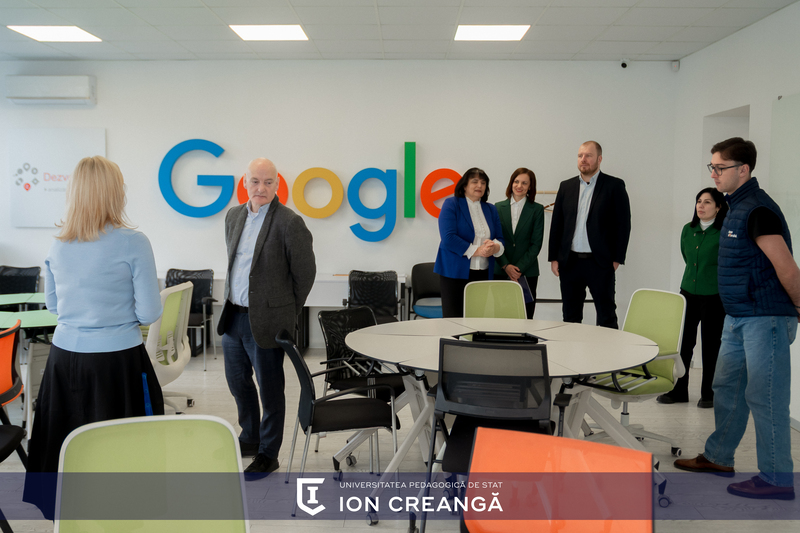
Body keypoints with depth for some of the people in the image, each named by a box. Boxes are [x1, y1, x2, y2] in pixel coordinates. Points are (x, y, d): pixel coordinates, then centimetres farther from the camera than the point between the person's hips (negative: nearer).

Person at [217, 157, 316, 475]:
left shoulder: (289, 223, -15)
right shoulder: (233, 216, 7)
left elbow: (305, 273, -9)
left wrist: (288, 313, -1)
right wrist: (233, 299, 17)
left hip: (265, 320, -7)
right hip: (232, 315, 7)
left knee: (269, 389, 7)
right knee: (238, 381, 21)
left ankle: (268, 455, 25)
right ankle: (250, 439, 43)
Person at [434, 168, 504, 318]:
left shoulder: (491, 209, 18)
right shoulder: (451, 204, 0)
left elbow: (500, 239, 12)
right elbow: (448, 238, -12)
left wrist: (495, 247, -12)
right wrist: (476, 250, -15)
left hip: (484, 274, 5)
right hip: (455, 272, -5)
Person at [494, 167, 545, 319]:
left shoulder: (537, 209, 4)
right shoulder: (498, 207, 8)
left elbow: (536, 243, 0)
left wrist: (520, 268, -9)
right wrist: (506, 266, -7)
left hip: (527, 272, -1)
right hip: (501, 271, 1)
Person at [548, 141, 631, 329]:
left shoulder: (614, 186, 0)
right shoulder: (566, 186, 11)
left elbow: (623, 223, -2)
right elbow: (556, 224, 11)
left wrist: (617, 259, -8)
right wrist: (553, 257, 4)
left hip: (600, 263, -3)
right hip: (569, 262, 4)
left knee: (606, 317, 2)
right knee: (570, 317, 11)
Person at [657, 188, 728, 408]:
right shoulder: (688, 230, 6)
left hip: (714, 296, -5)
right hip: (688, 293, 5)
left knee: (710, 345, 5)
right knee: (683, 342, 7)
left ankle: (709, 394, 18)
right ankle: (679, 390, 18)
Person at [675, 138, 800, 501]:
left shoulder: (757, 210, -19)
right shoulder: (737, 206, 13)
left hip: (764, 318, -10)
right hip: (738, 317, 10)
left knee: (765, 399, -2)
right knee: (727, 388, 18)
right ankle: (718, 457, 32)